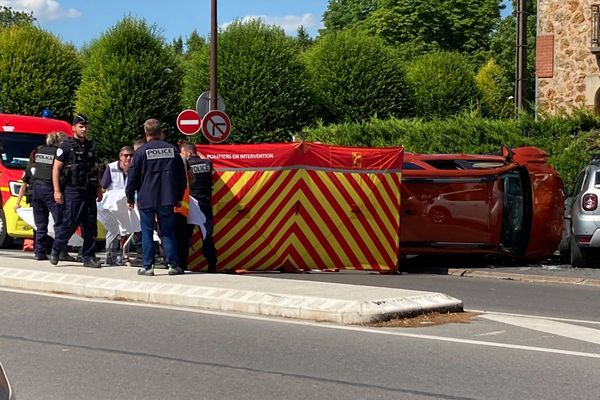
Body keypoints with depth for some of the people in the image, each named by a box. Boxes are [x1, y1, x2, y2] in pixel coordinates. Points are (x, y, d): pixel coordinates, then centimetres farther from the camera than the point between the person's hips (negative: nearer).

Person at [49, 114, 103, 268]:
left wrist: (98, 188, 15)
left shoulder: (91, 146, 15)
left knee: (90, 226, 3)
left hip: (89, 192, 6)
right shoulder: (66, 146, -3)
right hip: (72, 191, -6)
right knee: (70, 222, -7)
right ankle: (56, 250, 13)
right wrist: (57, 191, -13)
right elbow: (56, 168, -6)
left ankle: (88, 257, 8)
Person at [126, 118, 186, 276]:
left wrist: (130, 198, 9)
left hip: (146, 200, -3)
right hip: (167, 200, 3)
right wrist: (179, 197, 20)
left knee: (147, 233, 3)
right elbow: (181, 176, 12)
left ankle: (147, 266, 1)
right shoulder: (172, 150, 6)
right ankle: (173, 265, 5)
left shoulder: (142, 151, -6)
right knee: (167, 232, 8)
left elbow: (133, 177, -2)